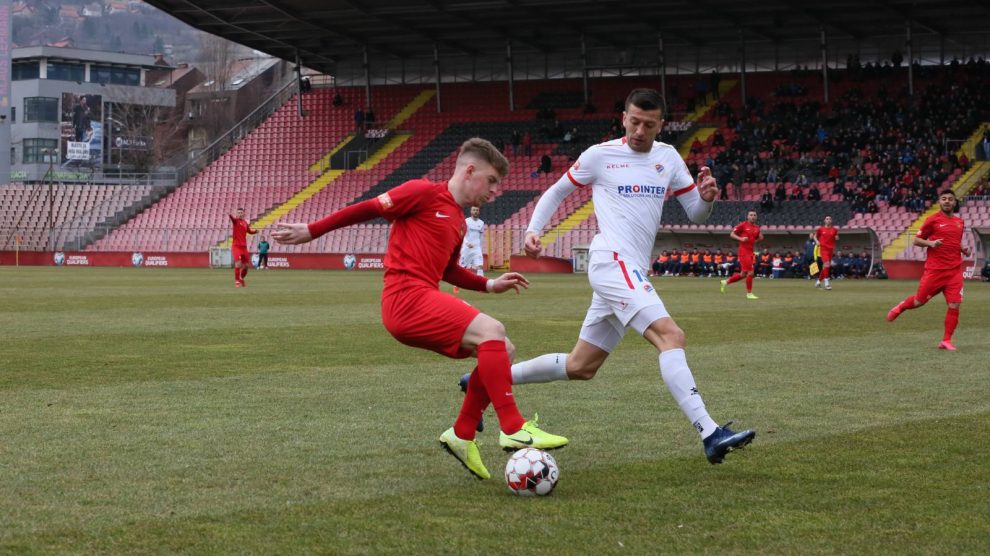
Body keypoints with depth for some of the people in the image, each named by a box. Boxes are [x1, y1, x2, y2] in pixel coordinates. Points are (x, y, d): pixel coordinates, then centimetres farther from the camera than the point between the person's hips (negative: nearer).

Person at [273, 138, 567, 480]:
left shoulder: (458, 221, 23)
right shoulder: (424, 193, -4)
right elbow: (367, 209, -2)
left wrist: (489, 285, 21)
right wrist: (311, 232, 0)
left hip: (426, 302, 10)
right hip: (407, 298, -10)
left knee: (503, 351, 5)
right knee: (492, 331, -23)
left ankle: (462, 435, 9)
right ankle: (513, 429, -24)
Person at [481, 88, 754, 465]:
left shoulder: (668, 158, 14)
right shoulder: (600, 155, 1)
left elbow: (696, 214, 14)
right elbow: (556, 192, 13)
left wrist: (706, 197, -9)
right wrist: (533, 230, -1)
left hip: (631, 272, 7)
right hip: (612, 262, -7)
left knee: (580, 367, 13)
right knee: (670, 335, -25)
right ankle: (710, 435, -34)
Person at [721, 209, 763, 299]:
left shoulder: (757, 228, 14)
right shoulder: (742, 225, -5)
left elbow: (759, 239, 27)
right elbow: (732, 234, -6)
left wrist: (760, 238, 5)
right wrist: (740, 238, -20)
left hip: (751, 251, 7)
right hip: (744, 251, -7)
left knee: (743, 274, 10)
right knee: (750, 272, -11)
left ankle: (725, 282, 26)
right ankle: (749, 293, -1)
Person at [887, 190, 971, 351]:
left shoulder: (960, 222, 13)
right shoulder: (933, 220, -3)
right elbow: (917, 240, 0)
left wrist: (963, 249, 8)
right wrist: (930, 243, -17)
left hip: (954, 270, 4)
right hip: (934, 269, -4)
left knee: (954, 305, -6)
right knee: (919, 300, 5)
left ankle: (946, 340, 4)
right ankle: (900, 307, 37)